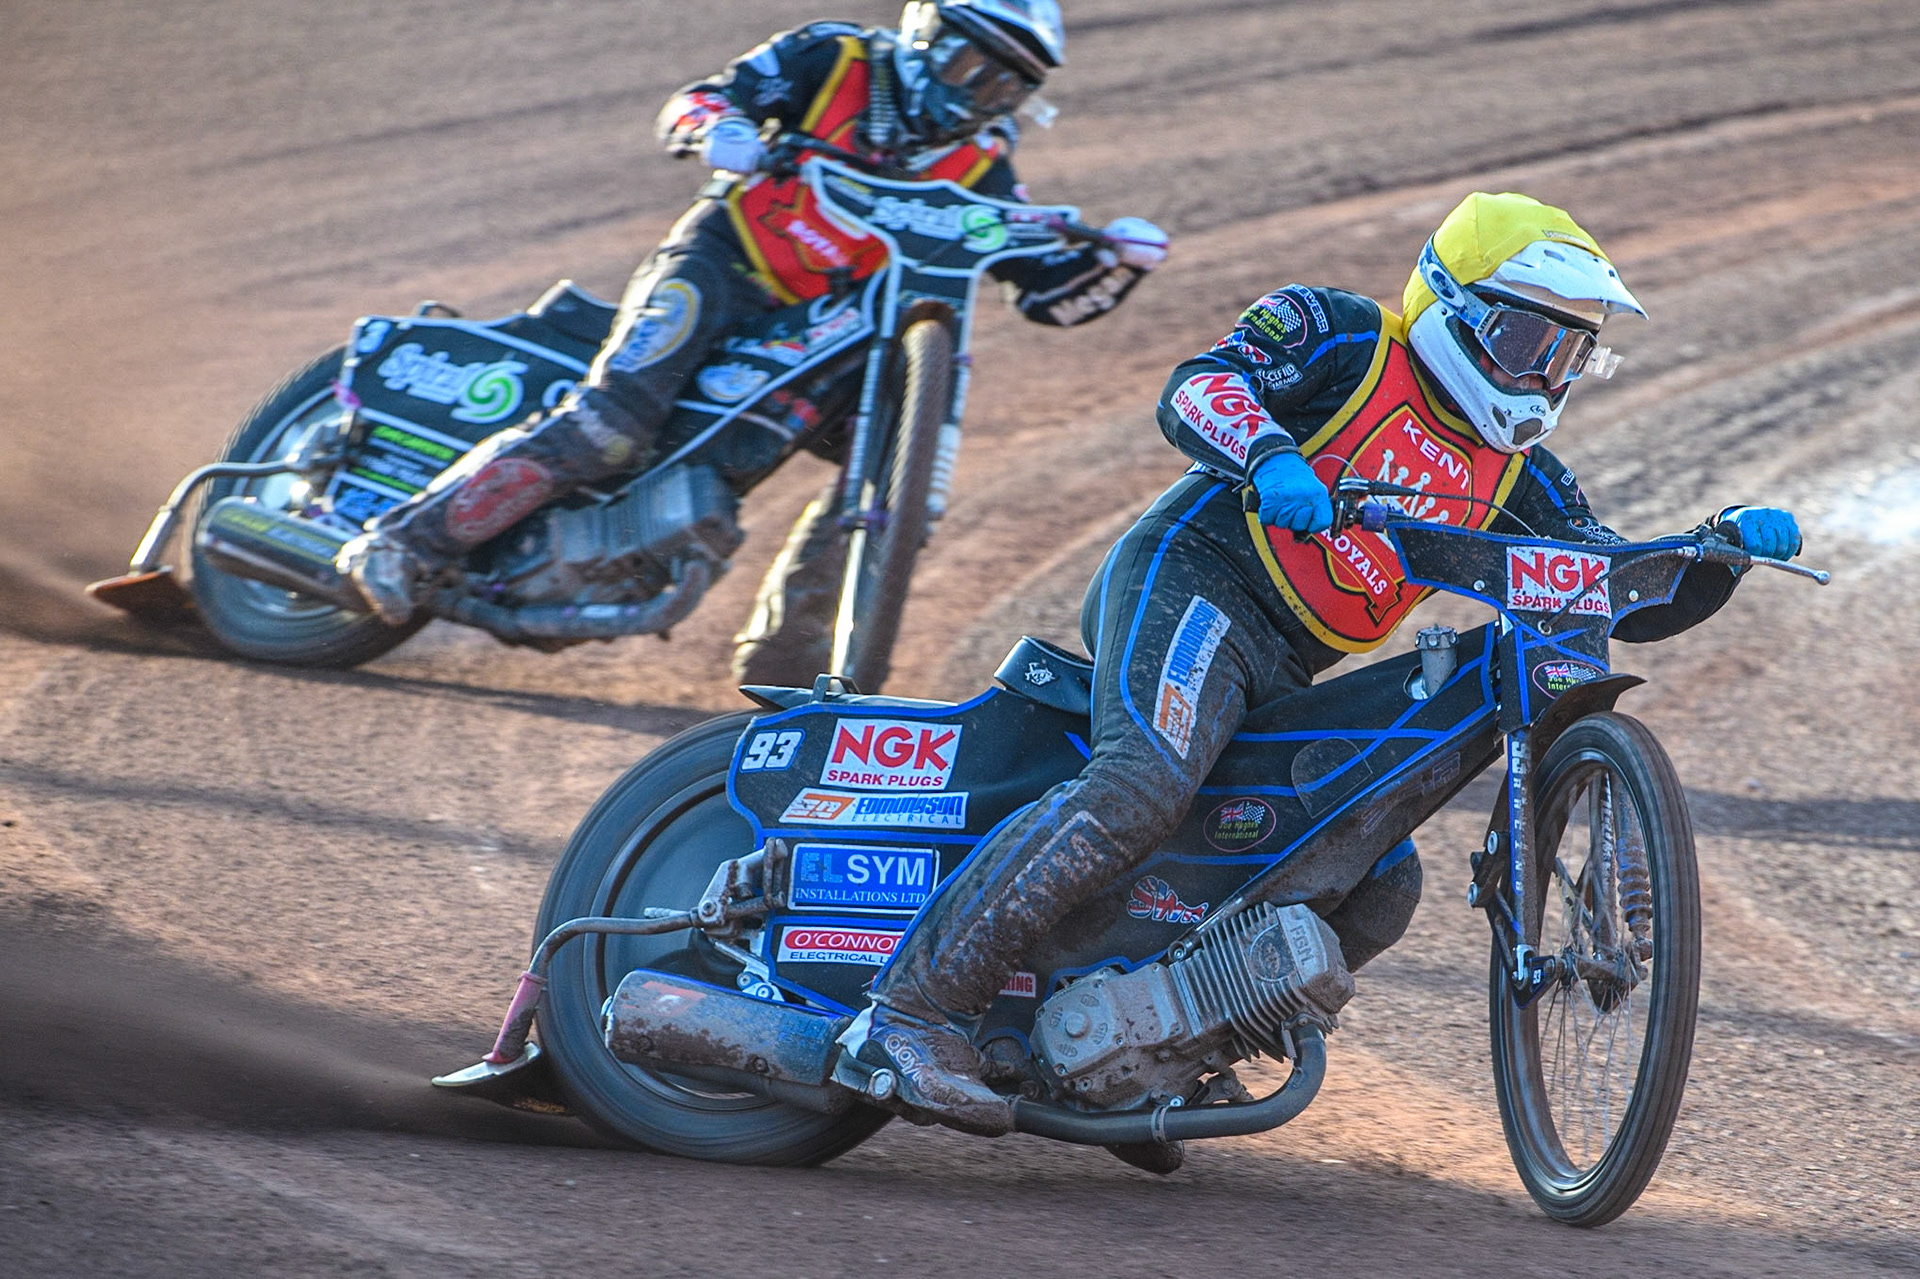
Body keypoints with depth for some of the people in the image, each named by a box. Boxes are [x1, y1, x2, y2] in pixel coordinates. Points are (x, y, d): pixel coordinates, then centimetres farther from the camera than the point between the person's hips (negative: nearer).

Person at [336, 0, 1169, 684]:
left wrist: (1112, 265, -14)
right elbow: (692, 103, -7)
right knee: (614, 420, -25)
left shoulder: (977, 166, 6)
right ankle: (407, 540, -25)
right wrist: (719, 128, -30)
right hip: (721, 262, -5)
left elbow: (1047, 292, 5)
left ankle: (782, 651, -3)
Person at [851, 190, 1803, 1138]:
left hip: (1283, 679, 8)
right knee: (1141, 788, -33)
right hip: (1189, 579, -8)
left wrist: (1731, 541, -1)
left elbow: (1633, 603, 17)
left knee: (1380, 890, 0)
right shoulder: (1340, 338, 2)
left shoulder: (1517, 478, 20)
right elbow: (1198, 387, -13)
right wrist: (1269, 457, -33)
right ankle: (918, 1007, -36)